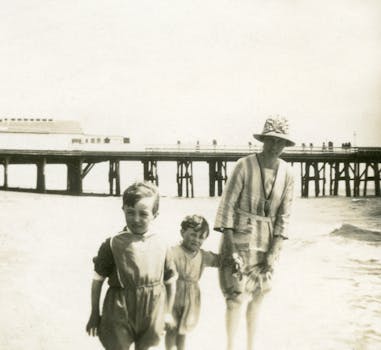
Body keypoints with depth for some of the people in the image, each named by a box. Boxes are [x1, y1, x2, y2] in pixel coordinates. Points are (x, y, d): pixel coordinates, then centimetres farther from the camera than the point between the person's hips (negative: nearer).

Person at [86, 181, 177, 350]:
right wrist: (94, 314, 2)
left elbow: (171, 280, 9)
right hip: (119, 316, -2)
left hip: (151, 317, 2)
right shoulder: (113, 244, -10)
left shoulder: (160, 246, -3)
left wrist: (167, 312, 12)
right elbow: (98, 279, -2)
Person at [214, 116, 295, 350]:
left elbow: (284, 215, 0)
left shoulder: (287, 173, -2)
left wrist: (274, 252, -5)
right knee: (237, 296, -6)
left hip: (267, 243, 4)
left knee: (257, 296, 14)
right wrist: (229, 246, -16)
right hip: (240, 238, -4)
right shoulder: (245, 166, -13)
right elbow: (227, 205, -12)